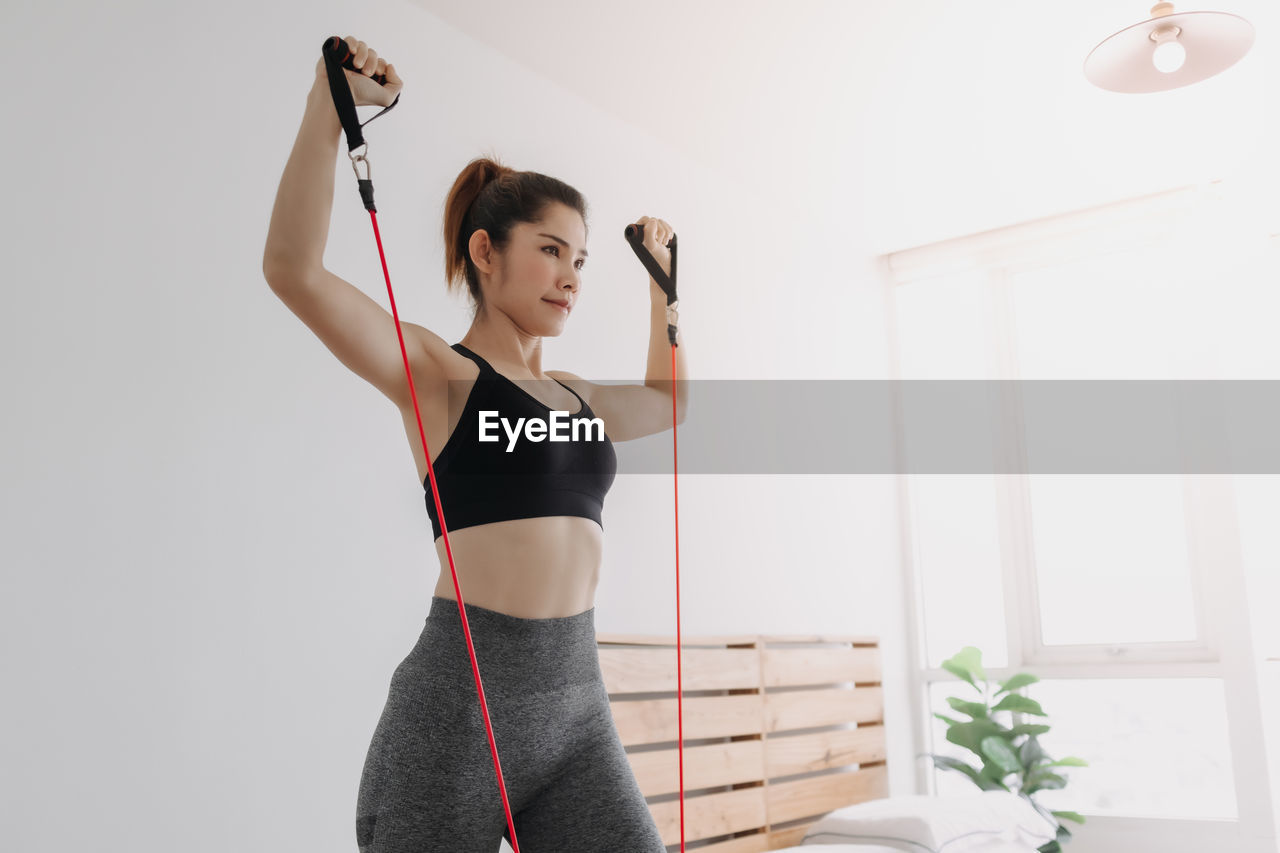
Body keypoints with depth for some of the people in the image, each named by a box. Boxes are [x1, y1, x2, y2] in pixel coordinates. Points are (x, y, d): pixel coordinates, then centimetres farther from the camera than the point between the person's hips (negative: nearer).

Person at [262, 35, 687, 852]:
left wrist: (661, 284, 33)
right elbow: (294, 269, -16)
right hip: (462, 701, -6)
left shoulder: (572, 394, 17)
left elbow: (670, 402, 36)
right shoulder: (440, 373, -2)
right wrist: (329, 101, -18)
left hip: (578, 701, 6)